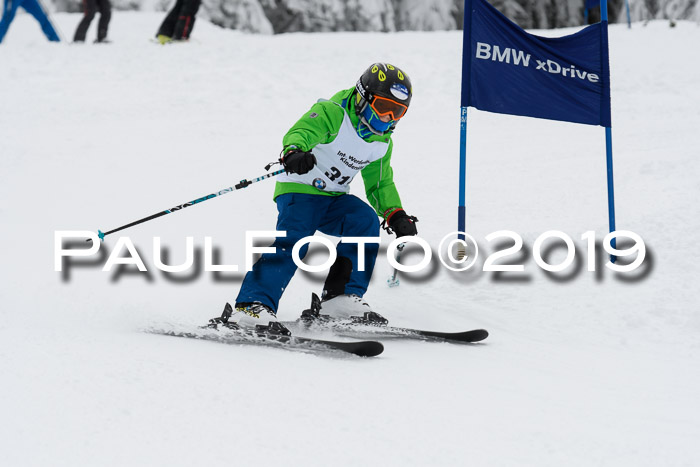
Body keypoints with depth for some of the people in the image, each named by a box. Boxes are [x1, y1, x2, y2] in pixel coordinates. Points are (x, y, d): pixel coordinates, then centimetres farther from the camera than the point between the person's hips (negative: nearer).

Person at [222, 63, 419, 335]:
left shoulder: (382, 143, 8)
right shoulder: (333, 114, -14)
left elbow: (381, 184, 19)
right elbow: (301, 131, -30)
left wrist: (396, 215, 2)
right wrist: (294, 151, -54)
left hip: (332, 199, 7)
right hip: (299, 189, -7)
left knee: (366, 221, -19)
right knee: (292, 241, -27)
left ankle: (341, 298, -14)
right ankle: (253, 307, -33)